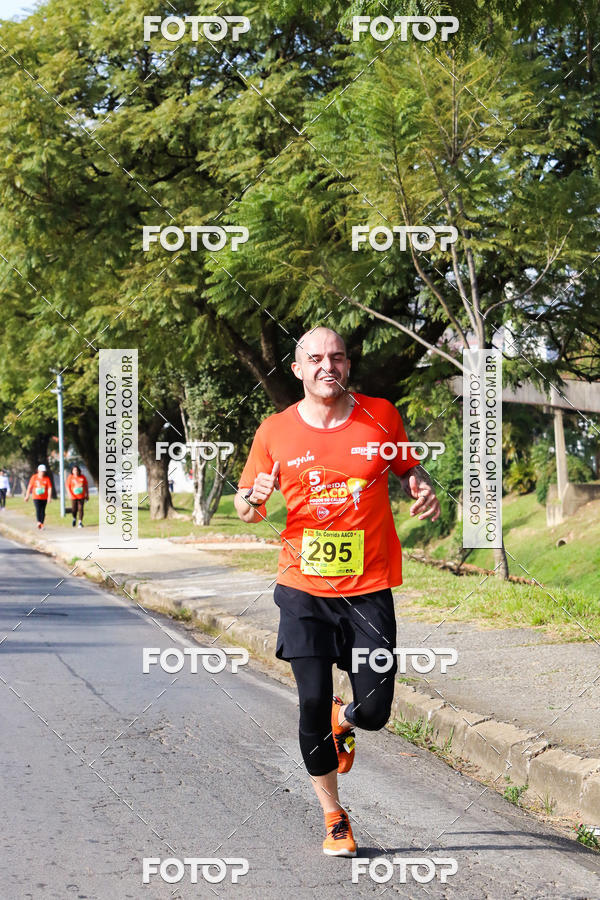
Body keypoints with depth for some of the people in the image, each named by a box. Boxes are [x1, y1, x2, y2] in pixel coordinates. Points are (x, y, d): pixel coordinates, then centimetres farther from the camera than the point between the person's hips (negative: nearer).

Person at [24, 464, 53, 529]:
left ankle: (42, 524, 13)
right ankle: (39, 522, -30)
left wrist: (49, 497, -17)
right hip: (36, 497, -1)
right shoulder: (34, 477, 2)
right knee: (38, 509, -17)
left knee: (43, 511, 4)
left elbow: (49, 488, -6)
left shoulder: (47, 478, 0)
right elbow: (30, 487, 7)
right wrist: (27, 496, 7)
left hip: (44, 498, 1)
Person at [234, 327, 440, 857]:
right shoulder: (275, 432, 0)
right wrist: (255, 497, -15)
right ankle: (334, 817, 17)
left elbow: (409, 469, 18)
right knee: (313, 703, -3)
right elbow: (247, 510, 8)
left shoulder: (381, 416, 1)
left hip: (369, 587, 0)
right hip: (304, 588, 0)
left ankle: (342, 722, 37)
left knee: (374, 709, -3)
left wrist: (423, 490, -5)